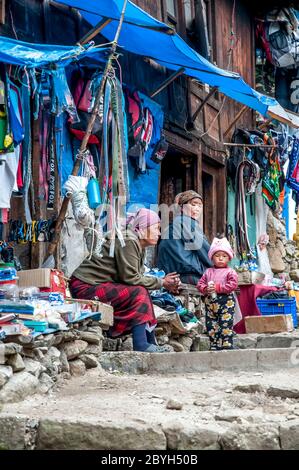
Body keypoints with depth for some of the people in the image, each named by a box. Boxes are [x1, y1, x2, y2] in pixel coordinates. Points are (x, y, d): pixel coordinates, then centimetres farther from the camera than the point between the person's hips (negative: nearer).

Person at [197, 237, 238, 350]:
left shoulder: (230, 272, 0)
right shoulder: (208, 272, 14)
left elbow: (232, 285, -13)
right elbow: (200, 284, 12)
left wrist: (217, 288, -18)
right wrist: (206, 289, -10)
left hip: (226, 302, -5)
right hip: (210, 302, 5)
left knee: (226, 325, -7)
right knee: (211, 326, 7)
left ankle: (227, 346, -3)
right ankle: (214, 347, 14)